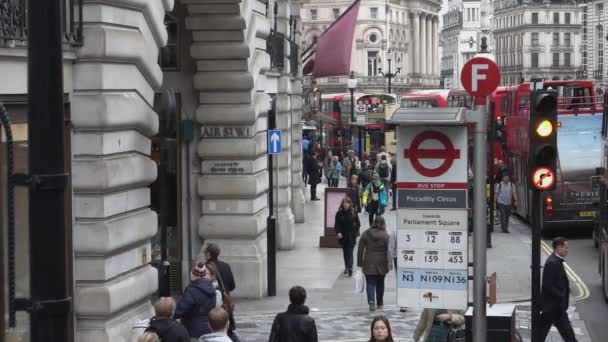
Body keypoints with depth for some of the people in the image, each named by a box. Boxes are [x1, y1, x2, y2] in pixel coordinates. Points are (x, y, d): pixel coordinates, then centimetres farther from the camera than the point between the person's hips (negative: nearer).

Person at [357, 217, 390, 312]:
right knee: (380, 283, 16)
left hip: (369, 263, 0)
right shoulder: (385, 236, -7)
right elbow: (388, 250, -8)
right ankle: (379, 303, 27)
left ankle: (371, 301, -21)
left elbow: (360, 249, 1)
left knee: (370, 283, 0)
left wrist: (359, 263, 6)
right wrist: (389, 264, -1)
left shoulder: (365, 234, -1)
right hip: (381, 263, 0)